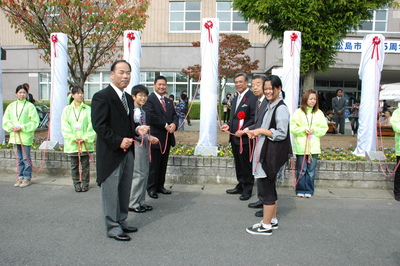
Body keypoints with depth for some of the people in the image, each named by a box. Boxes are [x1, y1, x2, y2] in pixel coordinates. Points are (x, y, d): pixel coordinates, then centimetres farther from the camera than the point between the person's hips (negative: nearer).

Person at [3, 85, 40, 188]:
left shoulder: (30, 106, -6)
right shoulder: (11, 106, 8)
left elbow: (35, 122, -9)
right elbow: (5, 120, 11)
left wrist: (22, 127, -15)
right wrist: (11, 127, -7)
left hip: (26, 136, -4)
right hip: (15, 136, 5)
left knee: (26, 158, 1)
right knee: (19, 159, 14)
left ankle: (27, 178, 12)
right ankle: (20, 177, 24)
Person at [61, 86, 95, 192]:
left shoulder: (88, 109, 0)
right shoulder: (67, 109, 5)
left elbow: (91, 125, -3)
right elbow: (65, 127, 1)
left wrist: (85, 138, -11)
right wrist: (73, 138, -9)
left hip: (86, 142, -1)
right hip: (72, 143, 1)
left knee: (85, 164, 7)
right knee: (74, 165, 9)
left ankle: (85, 183, 18)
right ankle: (77, 184, 20)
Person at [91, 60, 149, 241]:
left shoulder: (128, 98, 16)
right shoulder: (102, 97, -11)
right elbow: (99, 125, -16)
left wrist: (137, 129, 2)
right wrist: (118, 141, -21)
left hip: (127, 151, 8)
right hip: (111, 153, -8)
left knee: (125, 190, 15)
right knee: (111, 191, 3)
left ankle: (121, 222, 30)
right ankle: (113, 228, 16)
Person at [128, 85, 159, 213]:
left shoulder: (143, 112, 14)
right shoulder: (132, 111, -13)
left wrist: (150, 138, 1)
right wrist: (148, 137, -21)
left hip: (144, 145, 9)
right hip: (136, 145, -9)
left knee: (144, 173, 12)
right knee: (138, 174, -5)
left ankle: (141, 201, 23)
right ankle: (133, 204, 8)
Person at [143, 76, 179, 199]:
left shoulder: (169, 101, 18)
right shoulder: (149, 99, -7)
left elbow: (174, 115, 13)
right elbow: (150, 116, -18)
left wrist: (174, 124, -10)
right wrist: (165, 125, -16)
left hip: (167, 138, 7)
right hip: (156, 137, -7)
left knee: (163, 164, 13)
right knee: (154, 164, 1)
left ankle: (160, 186, 24)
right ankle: (151, 188, 12)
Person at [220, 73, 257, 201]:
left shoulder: (252, 98, -11)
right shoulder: (235, 99, 18)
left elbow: (254, 118, -17)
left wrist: (243, 131, -21)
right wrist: (229, 125, 5)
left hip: (245, 137, -8)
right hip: (234, 137, 9)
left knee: (246, 165, 2)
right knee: (238, 164, 17)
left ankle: (247, 189, 16)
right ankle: (240, 186, 30)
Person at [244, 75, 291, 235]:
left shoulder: (281, 108, -14)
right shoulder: (270, 106, 14)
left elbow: (281, 134, -19)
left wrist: (262, 131, -16)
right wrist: (257, 133, 7)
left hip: (273, 154, -10)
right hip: (266, 153, 10)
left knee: (267, 188, -2)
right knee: (270, 187, 17)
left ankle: (266, 226, 10)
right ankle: (272, 220, 31)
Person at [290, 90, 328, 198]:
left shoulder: (319, 113, 6)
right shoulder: (298, 112, 0)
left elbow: (324, 128, 5)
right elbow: (293, 128, -4)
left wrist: (314, 130, -10)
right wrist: (304, 129, -14)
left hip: (314, 147, 2)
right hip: (301, 146, -2)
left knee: (311, 170, 7)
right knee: (301, 170, 5)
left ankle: (309, 190, 20)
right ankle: (301, 190, 19)